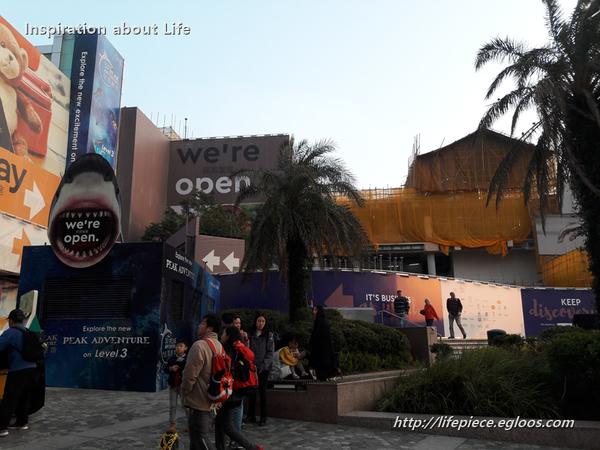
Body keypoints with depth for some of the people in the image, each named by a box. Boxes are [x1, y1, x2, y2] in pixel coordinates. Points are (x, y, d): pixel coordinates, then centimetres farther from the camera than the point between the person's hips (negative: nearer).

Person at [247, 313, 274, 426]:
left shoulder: (269, 335, -1)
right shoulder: (251, 334, 5)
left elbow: (270, 352, -3)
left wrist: (263, 365, -12)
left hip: (264, 367, -2)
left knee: (262, 391, 1)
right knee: (251, 391, 5)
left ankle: (263, 417, 10)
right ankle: (251, 416, 16)